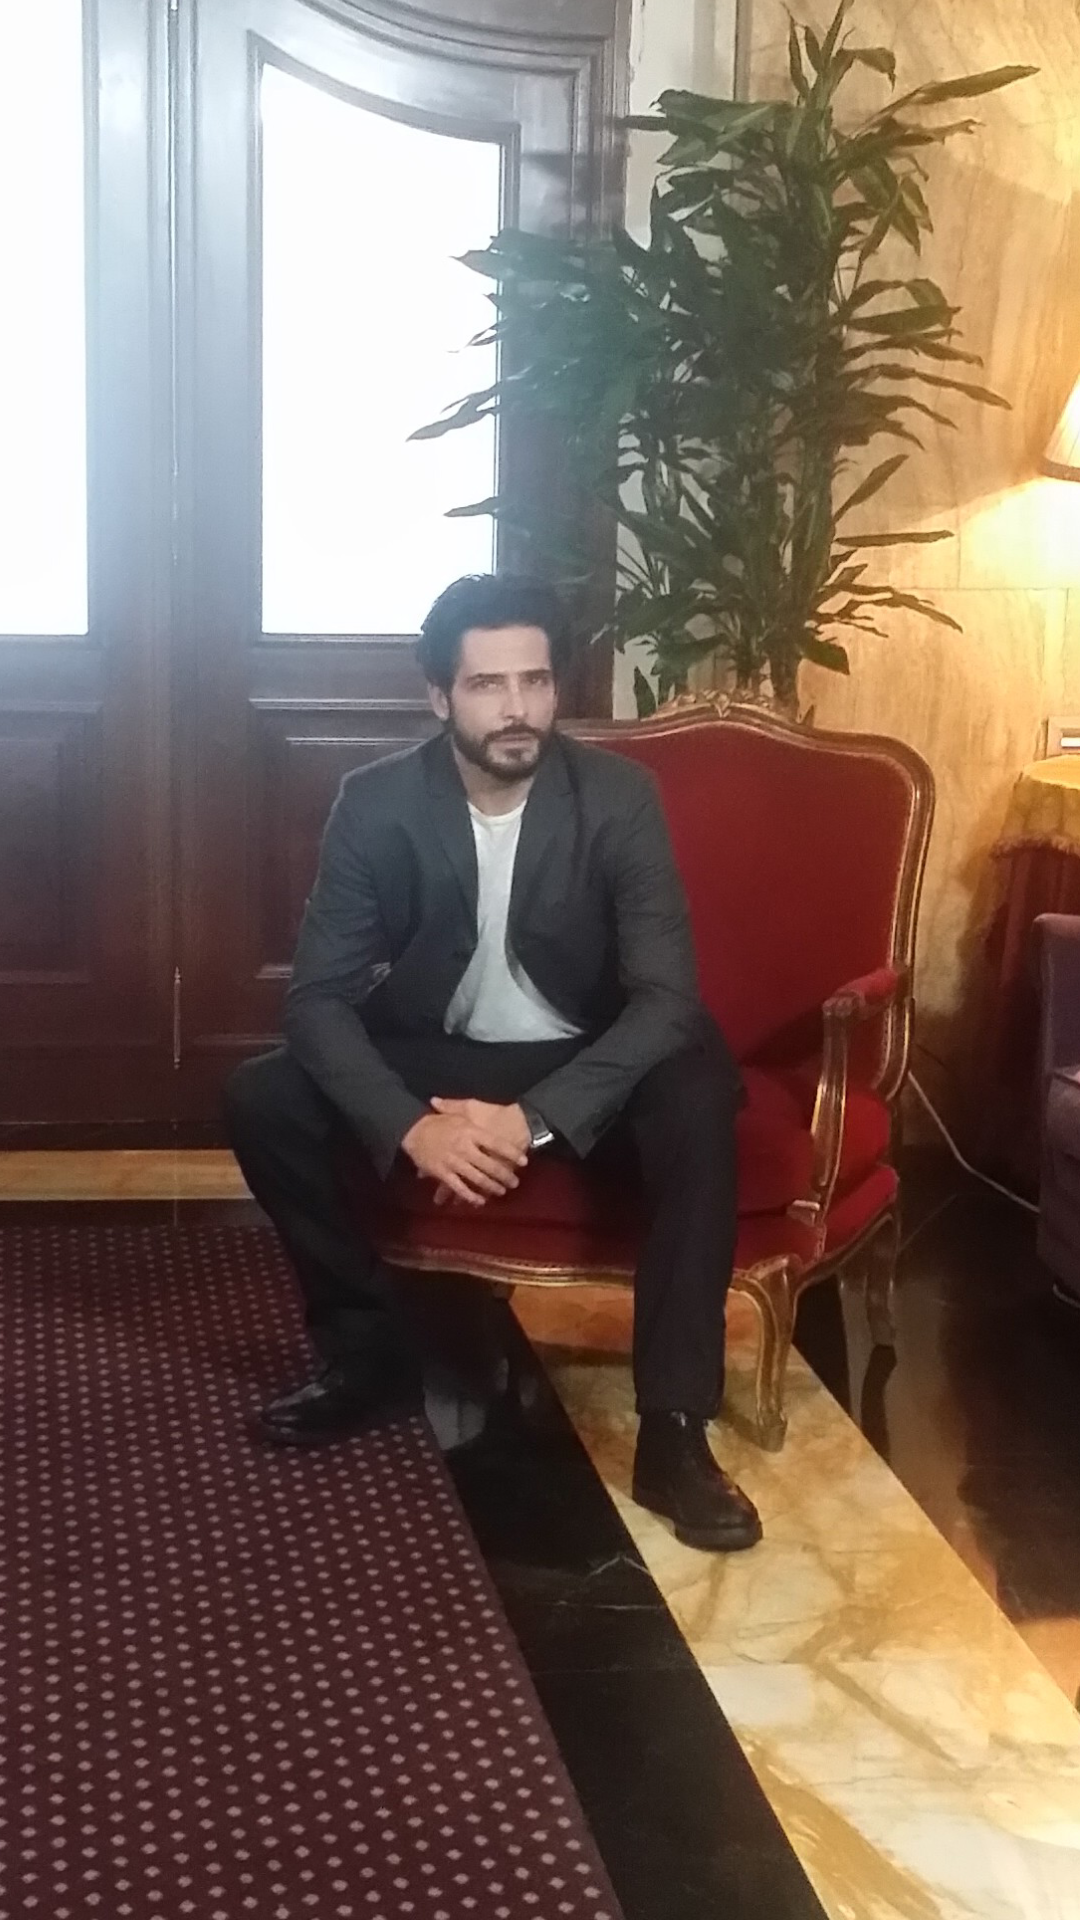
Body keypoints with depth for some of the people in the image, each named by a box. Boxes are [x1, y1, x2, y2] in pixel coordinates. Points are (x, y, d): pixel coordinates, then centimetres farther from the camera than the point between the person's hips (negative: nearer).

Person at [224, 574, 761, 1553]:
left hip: (581, 1068, -2)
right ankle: (371, 1352, -2)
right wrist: (410, 1125, -34)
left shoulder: (619, 795, -15)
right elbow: (320, 995, -16)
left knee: (698, 1095, -33)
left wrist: (536, 1116, -35)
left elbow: (668, 994, -22)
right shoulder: (376, 802, -12)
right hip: (434, 1063, 2)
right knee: (261, 1099, -21)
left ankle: (674, 1429, -26)